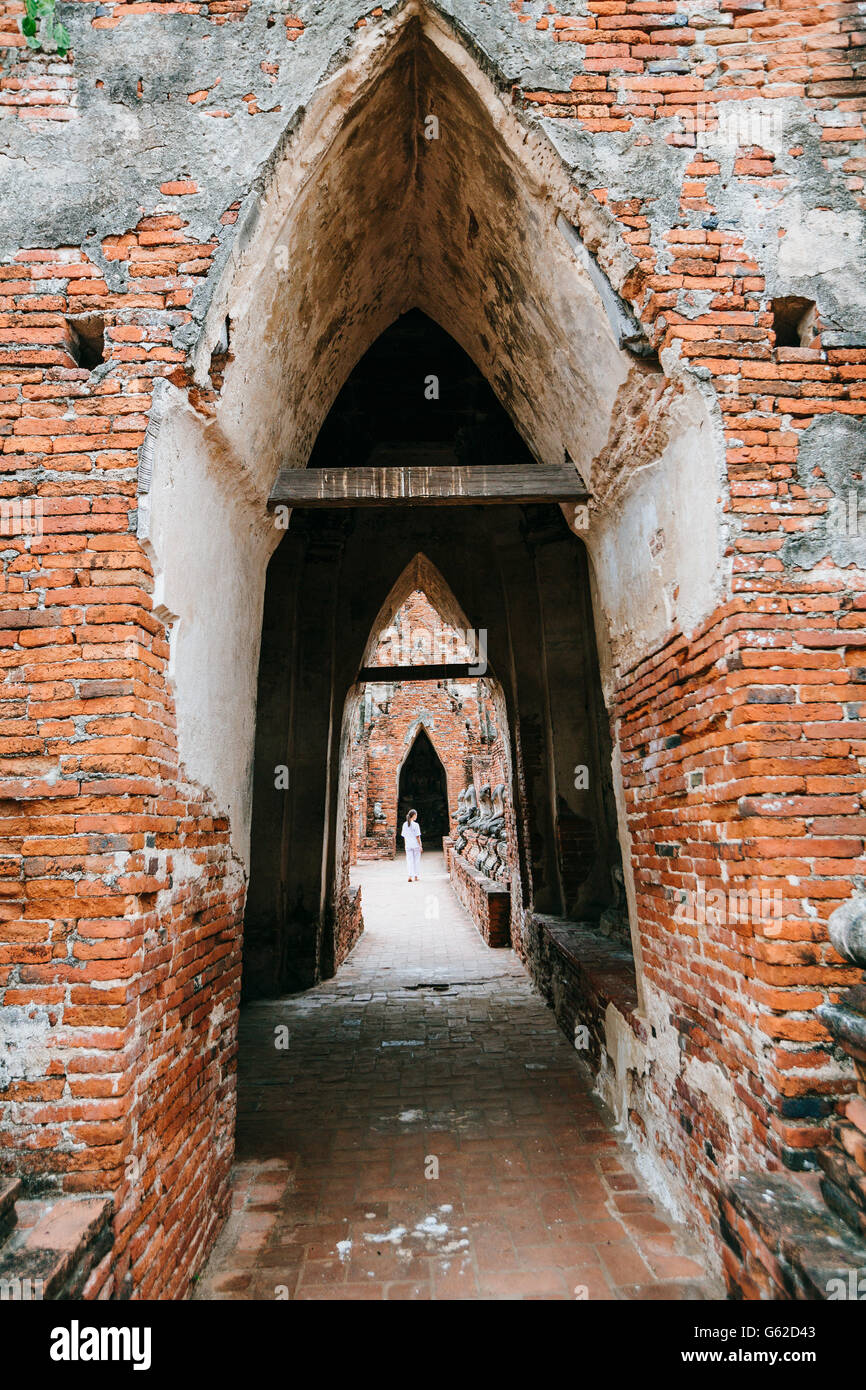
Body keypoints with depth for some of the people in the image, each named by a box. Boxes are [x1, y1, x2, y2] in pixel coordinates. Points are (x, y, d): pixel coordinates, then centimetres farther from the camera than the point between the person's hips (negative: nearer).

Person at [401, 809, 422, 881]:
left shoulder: (405, 824, 2)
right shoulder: (415, 825, -11)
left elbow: (404, 836, 7)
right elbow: (417, 837, -10)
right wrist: (420, 846, -3)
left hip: (408, 846, 3)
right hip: (416, 845, -3)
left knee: (410, 861, 5)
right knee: (416, 861, 10)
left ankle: (410, 876, -8)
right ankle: (415, 876, 16)